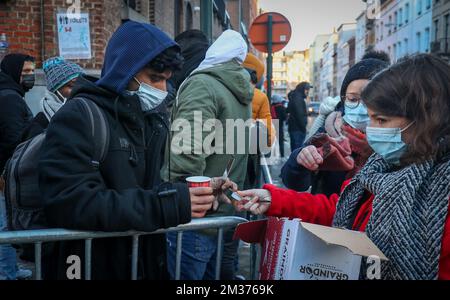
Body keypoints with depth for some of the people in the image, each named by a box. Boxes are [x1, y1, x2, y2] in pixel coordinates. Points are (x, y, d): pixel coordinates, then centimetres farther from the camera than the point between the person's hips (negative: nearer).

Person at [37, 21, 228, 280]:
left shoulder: (153, 123, 6)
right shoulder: (78, 118, -18)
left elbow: (147, 188, 10)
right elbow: (71, 204, -28)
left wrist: (190, 197, -9)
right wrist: (169, 203, -30)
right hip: (94, 268, -7)